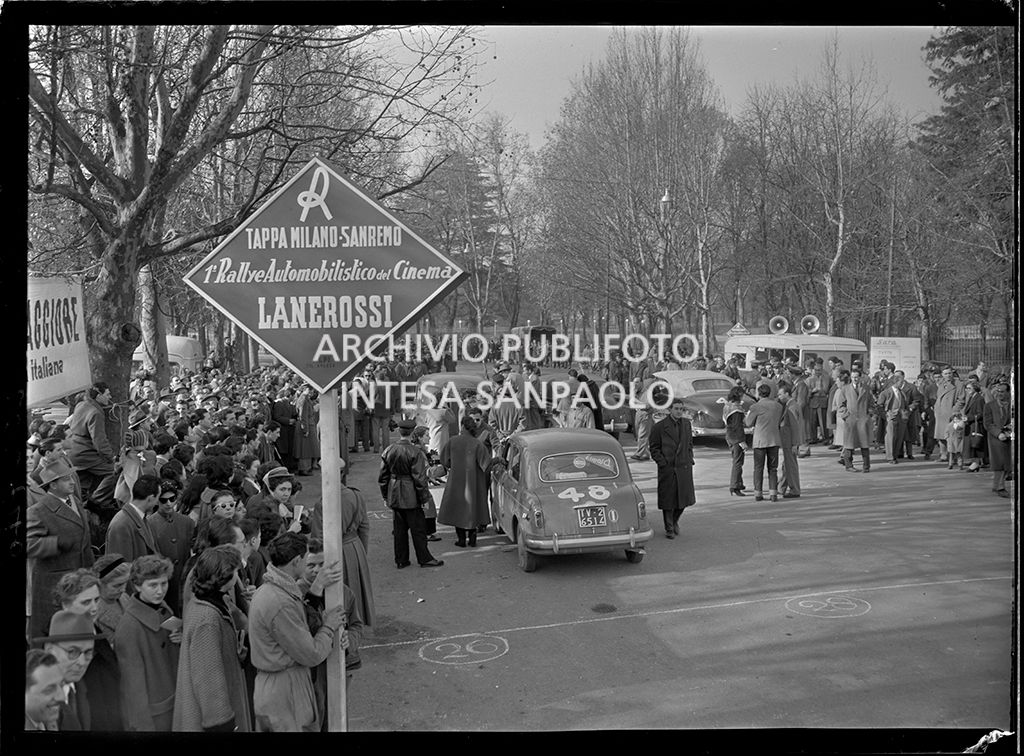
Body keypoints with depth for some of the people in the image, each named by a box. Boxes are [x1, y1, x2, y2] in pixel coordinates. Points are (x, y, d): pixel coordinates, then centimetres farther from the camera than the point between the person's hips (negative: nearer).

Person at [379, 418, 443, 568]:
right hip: (410, 496, -5)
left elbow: (383, 476, 8)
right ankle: (424, 559, 13)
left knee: (399, 529, 13)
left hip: (394, 496, 5)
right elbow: (419, 478, -15)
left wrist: (385, 496, 18)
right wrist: (424, 498, -6)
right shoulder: (415, 452, -16)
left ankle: (400, 560, 19)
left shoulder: (388, 451, 1)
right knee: (418, 528, 5)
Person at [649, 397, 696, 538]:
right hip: (667, 468, -4)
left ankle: (675, 520, 34)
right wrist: (662, 462, -10)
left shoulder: (686, 424, 9)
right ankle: (669, 528, 17)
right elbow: (654, 448, -2)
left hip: (684, 467, 4)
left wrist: (690, 459, 9)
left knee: (684, 497, 7)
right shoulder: (659, 426, -6)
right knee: (668, 500, 2)